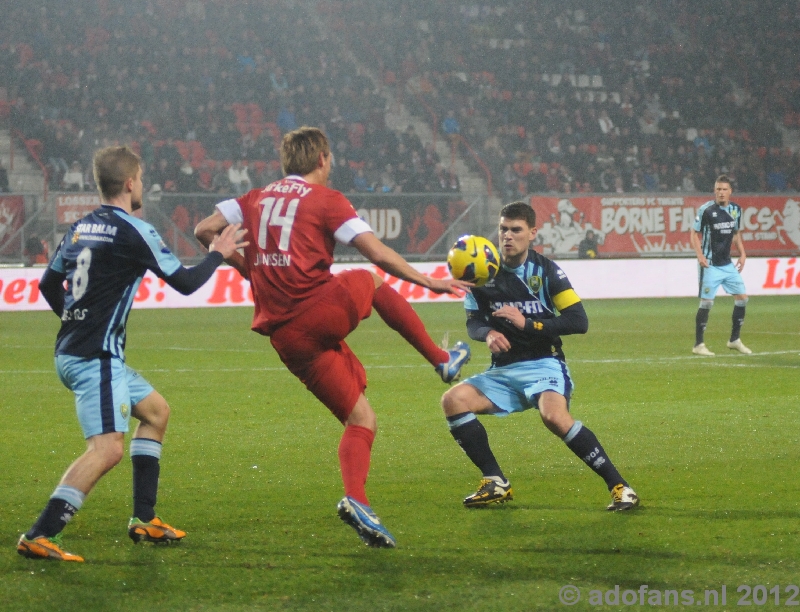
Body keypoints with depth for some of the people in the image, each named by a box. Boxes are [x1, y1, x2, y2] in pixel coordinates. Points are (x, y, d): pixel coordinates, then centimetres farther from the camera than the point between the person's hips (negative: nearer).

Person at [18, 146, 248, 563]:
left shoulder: (80, 228, 12)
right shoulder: (133, 232, -12)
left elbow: (48, 284, 22)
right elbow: (185, 282, -7)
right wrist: (218, 253, 10)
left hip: (72, 352, 10)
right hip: (96, 357, -10)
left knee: (155, 412, 22)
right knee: (108, 448, -16)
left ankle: (144, 520, 21)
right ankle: (38, 536, -25)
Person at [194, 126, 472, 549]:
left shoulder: (257, 199, 16)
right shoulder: (326, 200, 0)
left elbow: (205, 230, 10)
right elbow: (377, 253, -7)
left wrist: (251, 268, 16)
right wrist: (429, 282, 1)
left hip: (285, 336, 5)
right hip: (323, 311, -5)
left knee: (361, 419, 10)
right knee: (372, 282, 30)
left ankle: (356, 498, -11)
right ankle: (443, 360, 32)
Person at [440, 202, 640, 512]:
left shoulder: (545, 270, -5)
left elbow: (579, 321, -11)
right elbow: (474, 322, 9)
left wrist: (527, 323, -19)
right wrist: (488, 334, -16)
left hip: (544, 365, -5)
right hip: (503, 371, 5)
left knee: (554, 416, -34)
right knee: (454, 399, -19)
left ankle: (619, 486, -26)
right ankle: (496, 483, -8)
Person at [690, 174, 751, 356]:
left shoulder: (736, 209, 5)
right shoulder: (706, 210, -12)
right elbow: (694, 234, -6)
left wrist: (742, 254, 10)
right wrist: (700, 255, -18)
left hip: (728, 264, 6)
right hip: (710, 265, -6)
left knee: (742, 297, 5)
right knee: (706, 302, -8)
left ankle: (734, 340, 19)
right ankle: (698, 345, 2)